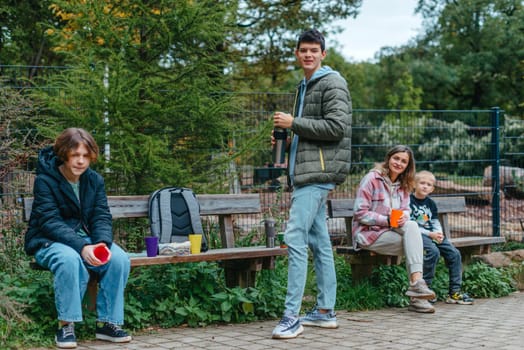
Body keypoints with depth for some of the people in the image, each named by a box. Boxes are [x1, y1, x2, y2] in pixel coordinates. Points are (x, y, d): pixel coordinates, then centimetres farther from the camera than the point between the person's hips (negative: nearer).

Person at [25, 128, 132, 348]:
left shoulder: (94, 180, 3)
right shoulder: (45, 180, -12)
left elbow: (102, 217, -3)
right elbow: (50, 222, -21)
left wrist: (102, 243, -26)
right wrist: (82, 247, -35)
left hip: (86, 239, 5)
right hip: (49, 241, -4)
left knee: (119, 259, -24)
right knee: (70, 260, -39)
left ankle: (108, 322, -15)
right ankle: (65, 325, -25)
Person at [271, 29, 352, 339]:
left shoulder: (332, 83, -7)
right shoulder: (305, 86, 21)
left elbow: (337, 127, -18)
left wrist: (293, 123, -14)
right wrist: (288, 139, 10)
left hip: (319, 172, -10)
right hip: (306, 172, 10)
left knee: (295, 238, -15)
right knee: (319, 242, 10)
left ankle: (292, 315, -15)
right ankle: (326, 311, 15)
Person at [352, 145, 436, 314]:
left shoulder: (403, 185, 14)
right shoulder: (372, 178, -8)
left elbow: (405, 210, 11)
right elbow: (360, 213, -12)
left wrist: (404, 216, -14)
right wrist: (387, 220, -21)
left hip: (392, 230, 6)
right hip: (368, 233, -6)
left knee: (412, 226, -26)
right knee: (413, 244, -25)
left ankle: (416, 283, -31)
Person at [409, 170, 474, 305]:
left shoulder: (431, 203, 18)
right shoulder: (409, 201, -6)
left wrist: (439, 233, -4)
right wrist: (430, 234, -16)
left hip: (433, 234, 7)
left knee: (454, 253, -5)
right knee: (433, 251, -32)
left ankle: (455, 292, 1)